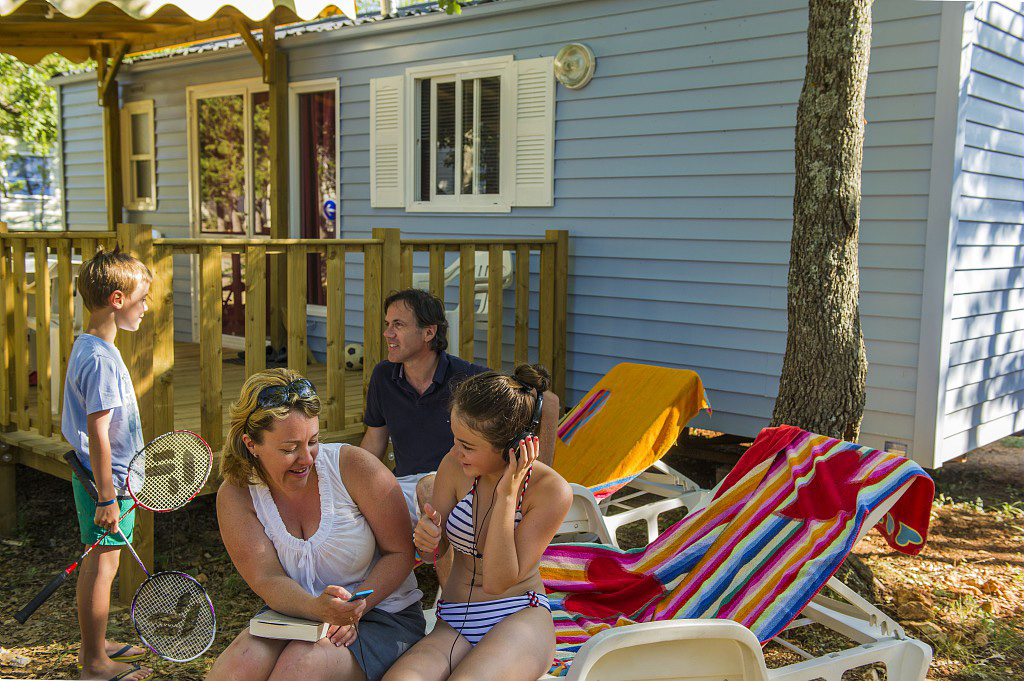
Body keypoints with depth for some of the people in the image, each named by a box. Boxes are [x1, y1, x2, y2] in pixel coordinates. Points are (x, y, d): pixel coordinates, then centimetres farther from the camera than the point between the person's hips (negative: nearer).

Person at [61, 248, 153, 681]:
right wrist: (108, 495, -21)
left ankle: (94, 645, 34)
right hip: (107, 482, -10)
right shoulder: (101, 359, -22)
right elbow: (98, 434, -24)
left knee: (97, 564, 19)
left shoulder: (86, 347, 10)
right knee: (103, 566, 1)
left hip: (97, 478, 10)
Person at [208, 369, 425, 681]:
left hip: (381, 616, -2)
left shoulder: (353, 466, -13)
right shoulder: (235, 495, -6)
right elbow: (267, 580, -12)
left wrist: (353, 611, -22)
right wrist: (316, 608, -34)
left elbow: (400, 553, -8)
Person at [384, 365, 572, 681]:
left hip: (520, 618, -2)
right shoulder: (454, 466, -5)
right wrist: (427, 539, -19)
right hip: (453, 624, 3)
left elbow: (498, 581, -16)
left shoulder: (551, 490, -14)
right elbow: (432, 554, 6)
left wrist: (507, 496, -23)